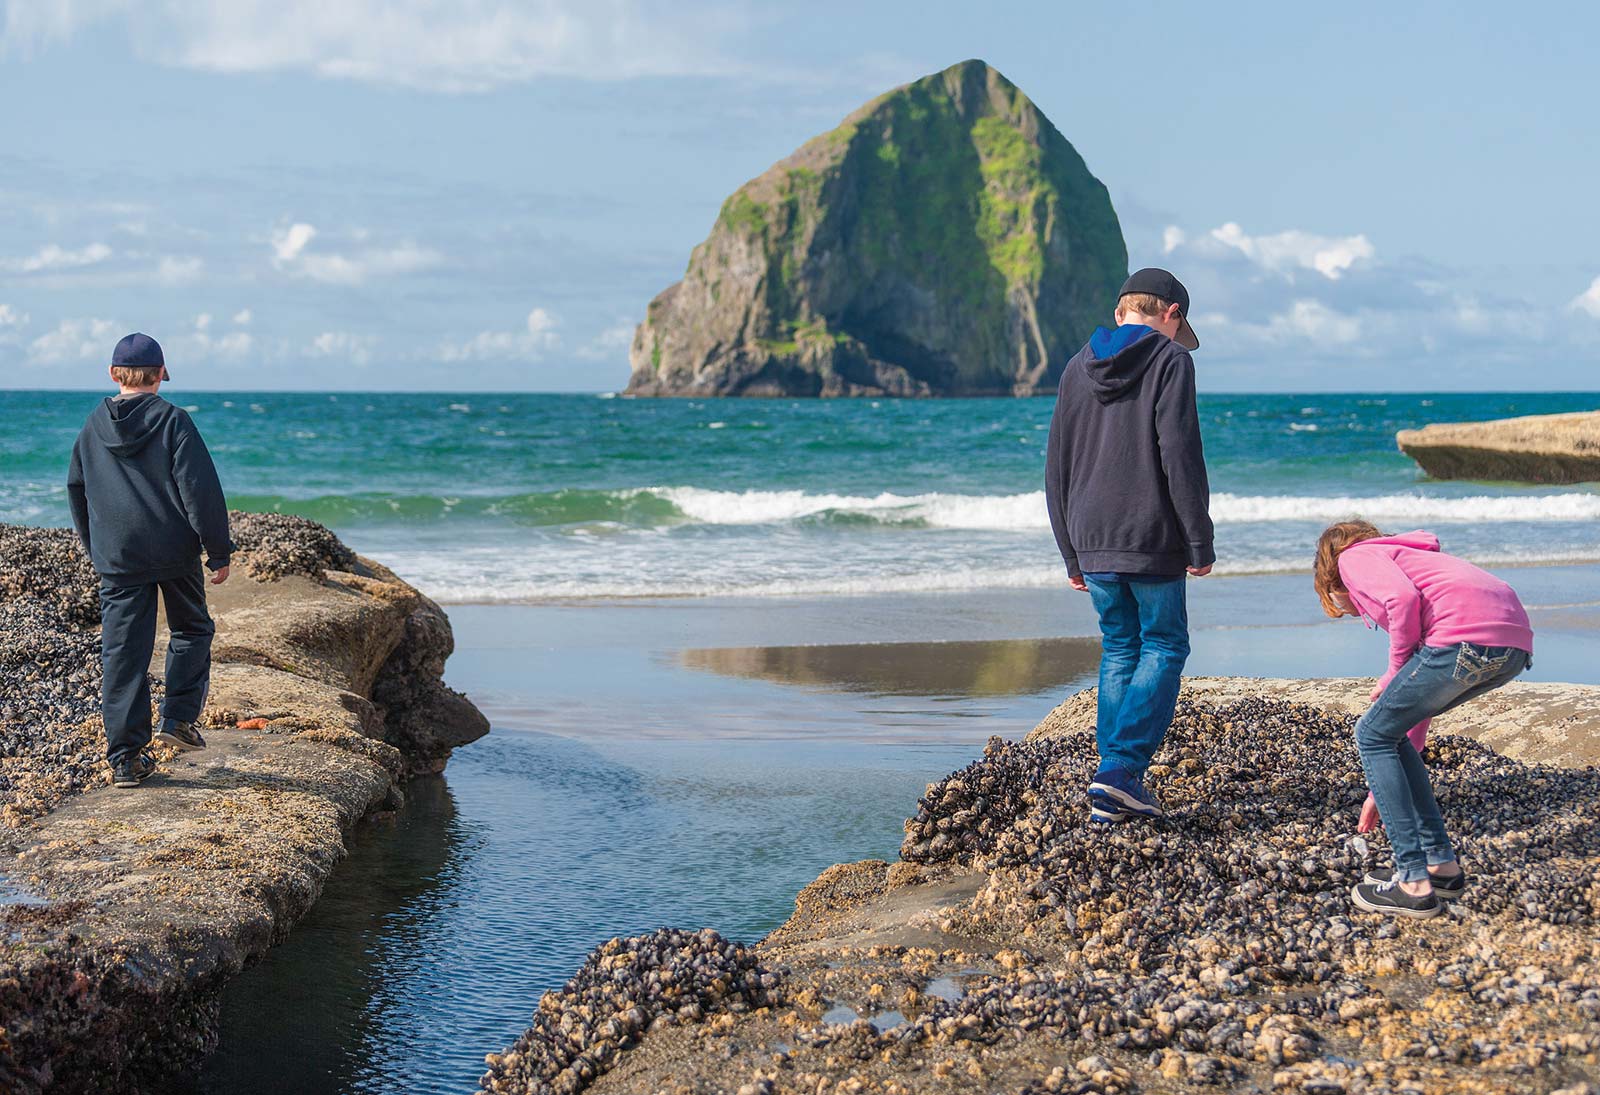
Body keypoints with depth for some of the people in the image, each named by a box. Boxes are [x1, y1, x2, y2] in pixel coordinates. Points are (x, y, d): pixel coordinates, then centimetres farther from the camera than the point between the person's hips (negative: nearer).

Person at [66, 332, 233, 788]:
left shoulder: (94, 427, 6)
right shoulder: (172, 421, -8)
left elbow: (77, 491, 17)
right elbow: (200, 489, -12)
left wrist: (95, 550, 28)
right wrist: (219, 550, -6)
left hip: (116, 559, 3)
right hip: (175, 553, -3)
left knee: (123, 652, 4)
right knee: (191, 630, 19)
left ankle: (125, 757, 2)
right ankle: (178, 717, 9)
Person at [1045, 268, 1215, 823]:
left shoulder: (1077, 368, 13)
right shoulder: (1170, 361, -4)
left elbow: (1057, 470, 15)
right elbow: (1180, 458, -13)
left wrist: (1072, 556, 20)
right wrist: (1200, 543, -8)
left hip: (1092, 544, 6)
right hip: (1151, 541, -5)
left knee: (1119, 651, 14)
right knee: (1164, 648, 4)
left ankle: (1113, 794, 10)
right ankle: (1121, 770, -10)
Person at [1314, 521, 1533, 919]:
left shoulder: (1354, 557, 16)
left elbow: (1405, 598, -10)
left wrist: (1395, 674, 5)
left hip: (1467, 636, -8)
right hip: (1514, 646, 8)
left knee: (1373, 735, 9)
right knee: (1392, 731, 23)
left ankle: (1414, 884, 4)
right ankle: (1441, 864, 23)